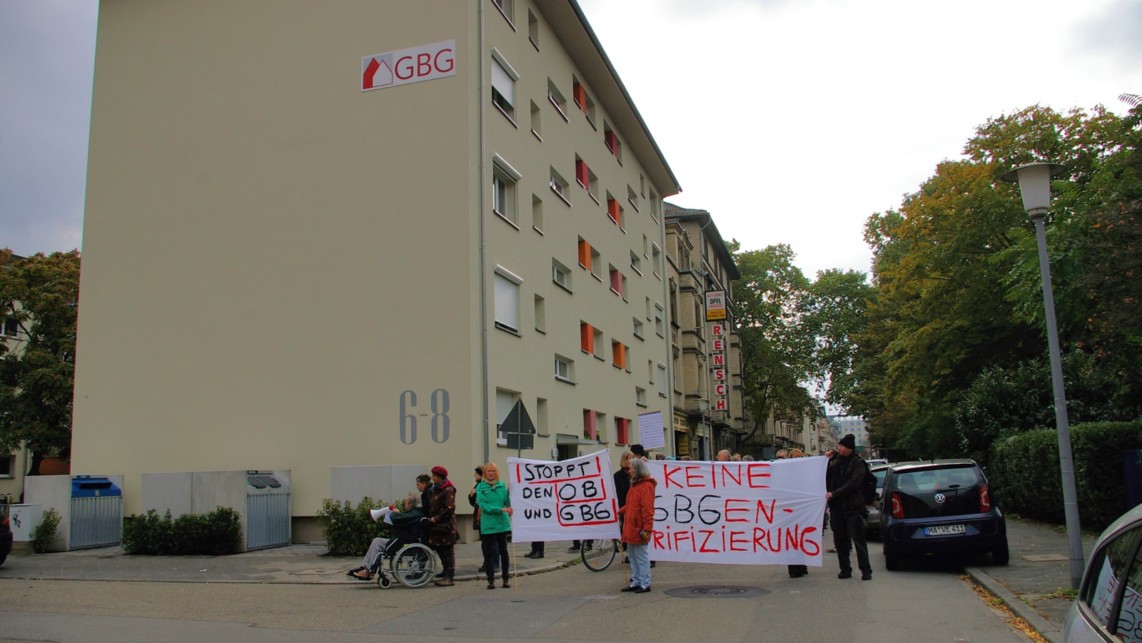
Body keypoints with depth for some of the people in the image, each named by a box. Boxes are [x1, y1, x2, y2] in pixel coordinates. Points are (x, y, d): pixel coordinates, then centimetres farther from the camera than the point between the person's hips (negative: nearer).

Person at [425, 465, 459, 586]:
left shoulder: (448, 490, -11)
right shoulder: (435, 489, 17)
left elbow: (450, 508, -19)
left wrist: (436, 518, -18)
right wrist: (431, 518, 10)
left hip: (446, 525, -9)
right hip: (437, 525, 9)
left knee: (448, 551, -5)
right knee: (440, 550, 12)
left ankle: (449, 577, -3)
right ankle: (445, 575, 23)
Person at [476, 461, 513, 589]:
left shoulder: (502, 485, 5)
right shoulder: (480, 487, -3)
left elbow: (508, 503, 0)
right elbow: (483, 505, -12)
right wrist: (501, 509, -19)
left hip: (502, 523, 2)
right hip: (488, 524, -2)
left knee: (503, 551, 7)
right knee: (488, 552, 3)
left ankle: (506, 579, 17)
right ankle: (491, 580, 14)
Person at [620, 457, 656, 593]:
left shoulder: (646, 486, -15)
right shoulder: (634, 484, 16)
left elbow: (648, 509, -20)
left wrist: (647, 528, -23)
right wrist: (620, 512, 11)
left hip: (639, 529, -10)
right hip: (630, 528, 10)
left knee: (642, 557, -1)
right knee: (632, 556, 15)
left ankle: (645, 584, 8)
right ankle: (635, 582, 24)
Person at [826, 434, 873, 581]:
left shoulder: (858, 464, -3)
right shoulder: (835, 462, 15)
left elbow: (853, 483, -14)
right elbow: (827, 479, 15)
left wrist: (834, 494, -18)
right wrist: (826, 461, 2)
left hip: (853, 508, -5)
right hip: (837, 507, 5)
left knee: (858, 540, -5)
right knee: (840, 541, 6)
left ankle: (866, 570, 1)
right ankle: (845, 569, 14)